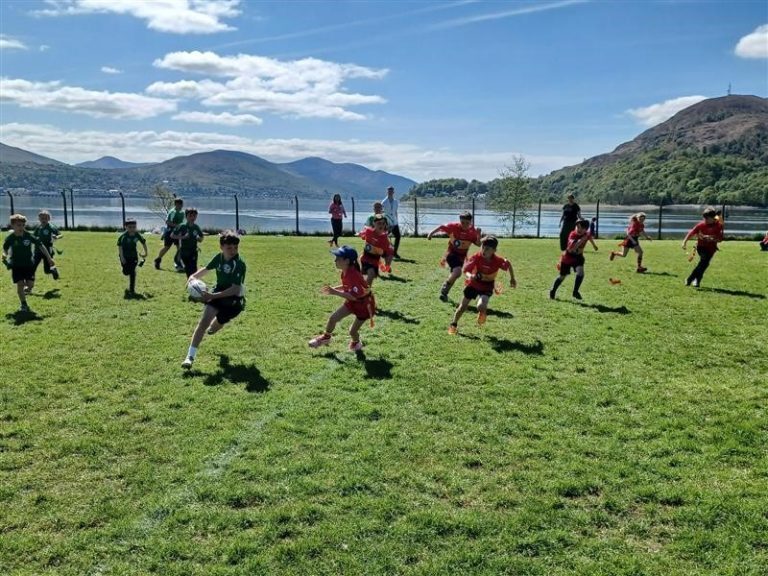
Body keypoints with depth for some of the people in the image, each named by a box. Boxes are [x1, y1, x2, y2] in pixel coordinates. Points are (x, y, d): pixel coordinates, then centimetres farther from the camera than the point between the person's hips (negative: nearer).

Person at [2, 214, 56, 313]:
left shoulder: (29, 236, -13)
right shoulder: (10, 238, -10)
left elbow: (40, 246, -5)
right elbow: (5, 249, 9)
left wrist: (49, 258, -4)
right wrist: (5, 255, -9)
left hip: (29, 264, 0)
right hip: (16, 265, 0)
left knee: (30, 285, -4)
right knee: (20, 284, -3)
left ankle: (26, 290, 34)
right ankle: (23, 305, 12)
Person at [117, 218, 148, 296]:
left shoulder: (137, 235, -8)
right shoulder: (124, 236, -19)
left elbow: (143, 243, 8)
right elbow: (120, 246, -19)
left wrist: (145, 253, 11)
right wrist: (122, 257, -23)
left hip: (133, 256, 2)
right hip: (125, 256, -2)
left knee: (132, 272, -4)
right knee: (126, 272, 0)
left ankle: (132, 290, 2)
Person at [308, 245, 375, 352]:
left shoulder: (353, 275, -34)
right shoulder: (345, 272, -6)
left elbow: (354, 296, -37)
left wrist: (336, 293, -36)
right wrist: (334, 288, 0)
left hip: (364, 305, -8)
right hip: (352, 301, 8)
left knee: (352, 331, 1)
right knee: (333, 318, 3)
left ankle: (356, 343, 36)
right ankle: (326, 337, 28)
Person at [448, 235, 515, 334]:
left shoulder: (498, 260, -23)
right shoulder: (476, 257, -25)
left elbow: (508, 265, -4)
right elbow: (466, 270, -27)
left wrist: (512, 279, 3)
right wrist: (470, 276, -49)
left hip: (486, 287, -1)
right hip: (473, 283, 1)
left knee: (481, 306, -25)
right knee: (463, 306, 7)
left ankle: (483, 313, 14)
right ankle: (453, 324, 29)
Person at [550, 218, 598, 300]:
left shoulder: (587, 234, -12)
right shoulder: (572, 235, -28)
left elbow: (590, 237, 16)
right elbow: (571, 248, -45)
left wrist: (594, 245, 34)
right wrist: (582, 239, -48)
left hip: (578, 257, 3)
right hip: (567, 257, -3)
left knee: (580, 272, -23)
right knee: (562, 276, 9)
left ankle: (575, 292, -7)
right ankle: (553, 290, 34)